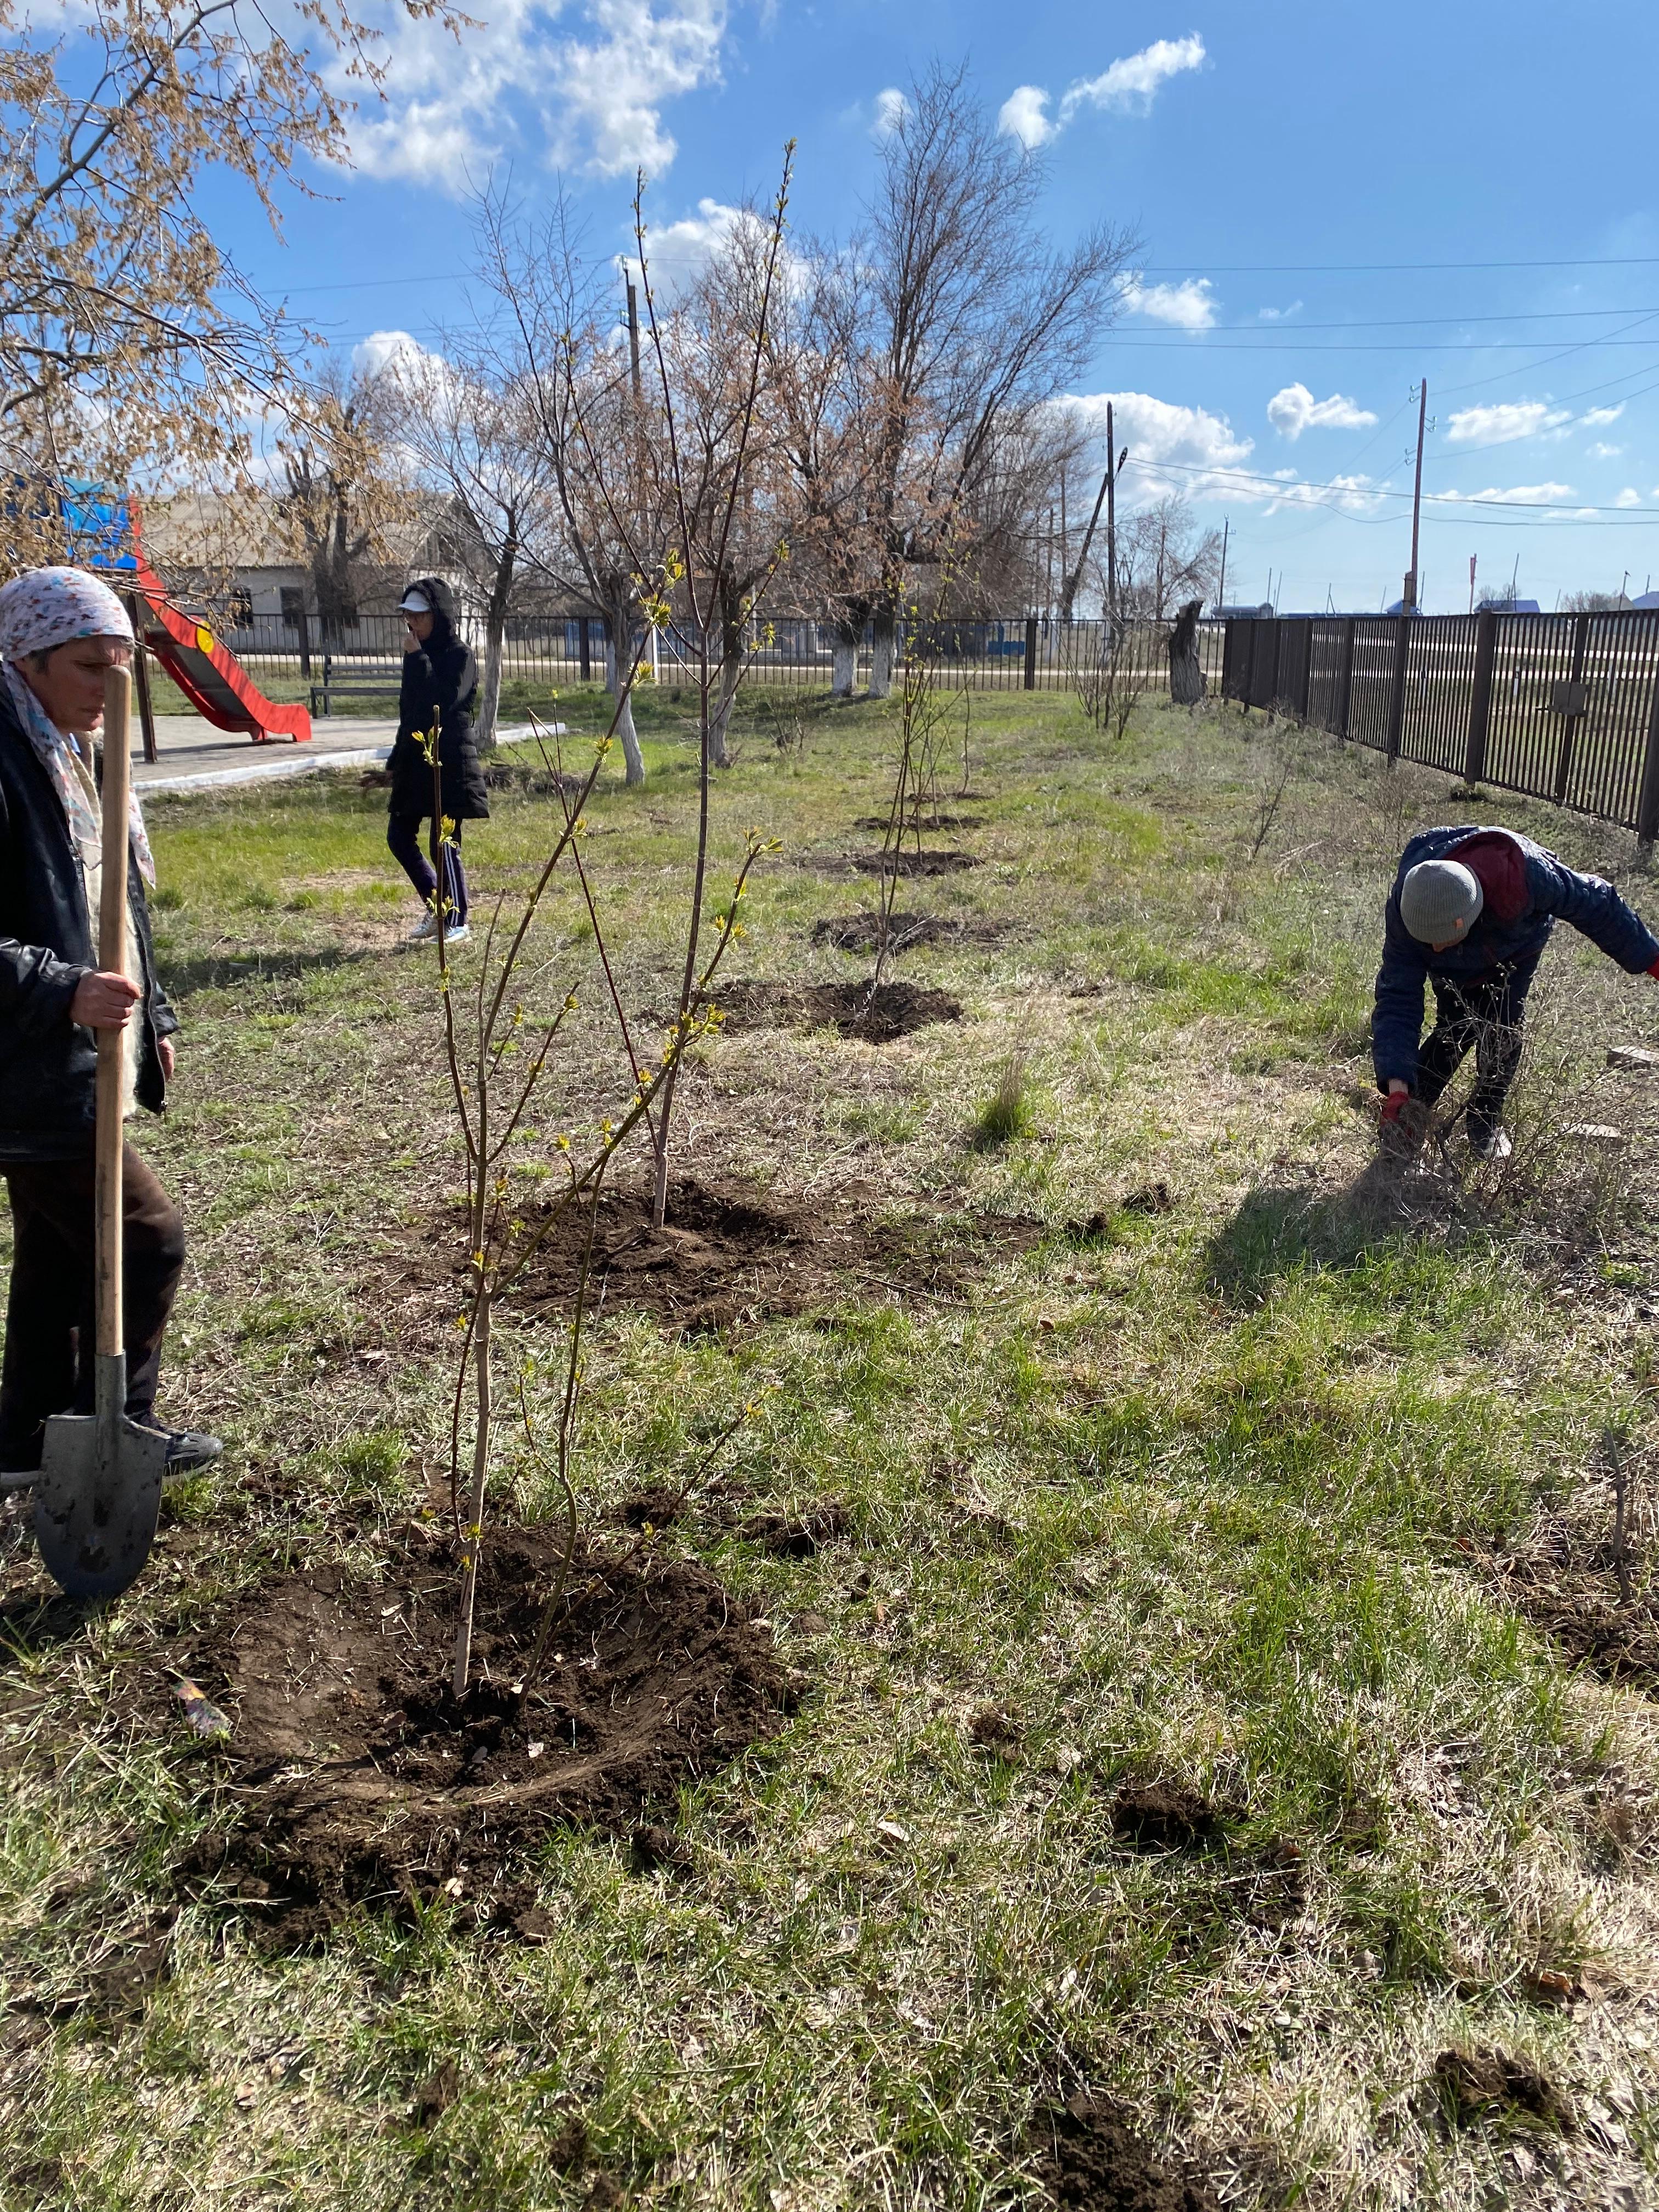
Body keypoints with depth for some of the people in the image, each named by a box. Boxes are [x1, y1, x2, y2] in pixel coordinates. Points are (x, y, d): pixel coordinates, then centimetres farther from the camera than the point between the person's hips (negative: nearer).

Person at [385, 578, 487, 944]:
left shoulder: (459, 654, -9)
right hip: (416, 759, 8)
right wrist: (399, 756, 19)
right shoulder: (421, 653, 12)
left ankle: (456, 921, 7)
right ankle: (436, 906, 23)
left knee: (444, 844, -6)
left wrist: (417, 660, -18)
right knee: (399, 835, 9)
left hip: (449, 762, -8)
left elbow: (442, 703, -22)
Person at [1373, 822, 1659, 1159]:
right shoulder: (1406, 910, -42)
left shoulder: (1527, 874, -46)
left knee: (1503, 1031, -13)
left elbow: (1596, 904, -26)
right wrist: (1397, 1091, -46)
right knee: (1454, 1030, -14)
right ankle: (1412, 1109, 7)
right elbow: (1396, 999, -38)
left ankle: (1487, 1120, 9)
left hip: (1515, 952, 0)